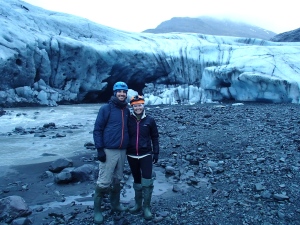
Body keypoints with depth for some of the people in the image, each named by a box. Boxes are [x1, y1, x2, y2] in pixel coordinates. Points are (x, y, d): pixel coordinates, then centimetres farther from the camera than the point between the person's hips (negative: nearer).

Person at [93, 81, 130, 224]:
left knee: (117, 180, 16)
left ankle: (115, 204, 31)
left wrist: (128, 147, 17)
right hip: (108, 151, -5)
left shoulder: (126, 110, 9)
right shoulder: (106, 108, -7)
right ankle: (97, 210, 10)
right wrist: (100, 149, -15)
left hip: (122, 151, 6)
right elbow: (97, 129, -9)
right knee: (104, 182, -4)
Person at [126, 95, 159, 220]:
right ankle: (138, 204, 30)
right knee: (136, 180, 15)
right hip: (131, 155, 2)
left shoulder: (149, 120, -4)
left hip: (146, 154, -2)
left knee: (147, 181, -8)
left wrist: (156, 152, 1)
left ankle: (146, 207, 5)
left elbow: (155, 138, 3)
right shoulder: (128, 120, -2)